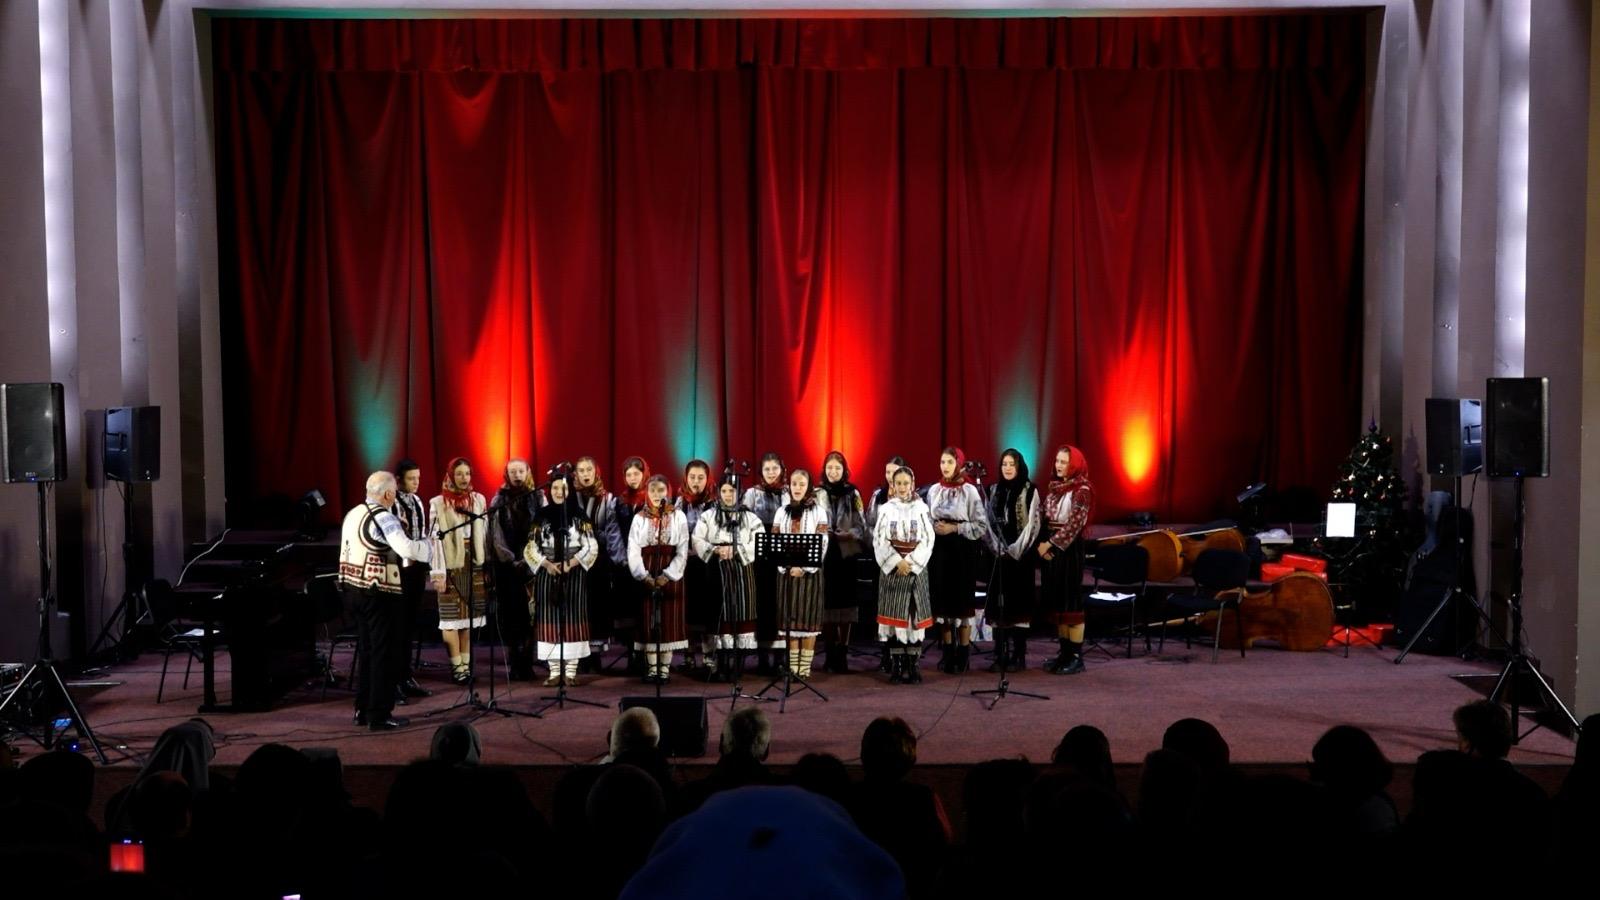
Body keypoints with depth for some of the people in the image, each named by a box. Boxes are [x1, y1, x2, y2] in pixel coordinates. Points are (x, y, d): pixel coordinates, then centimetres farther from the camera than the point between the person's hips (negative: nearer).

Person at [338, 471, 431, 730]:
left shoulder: (353, 513, 11)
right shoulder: (383, 517, -16)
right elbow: (406, 548, -29)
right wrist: (431, 548, -15)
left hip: (356, 589, 9)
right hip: (379, 592, -9)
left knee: (366, 650, 17)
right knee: (384, 653, -2)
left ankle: (363, 710, 23)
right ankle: (379, 715, -1)